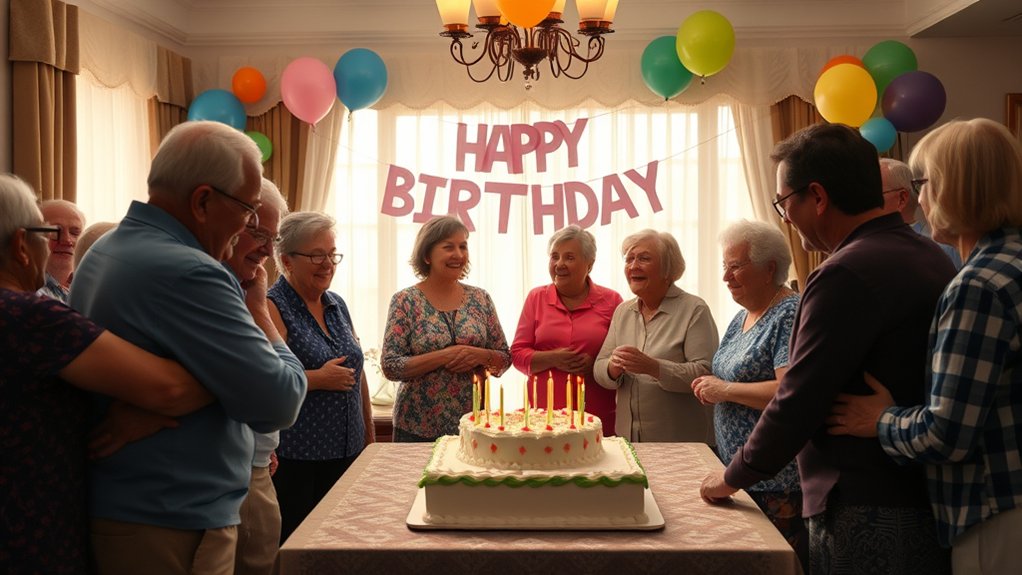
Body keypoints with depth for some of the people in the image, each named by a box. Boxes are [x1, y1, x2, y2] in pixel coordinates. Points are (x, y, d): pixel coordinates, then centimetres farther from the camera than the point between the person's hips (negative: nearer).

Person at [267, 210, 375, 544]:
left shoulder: (337, 305, 12)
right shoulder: (273, 308, -9)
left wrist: (369, 434, 19)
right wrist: (318, 378, -20)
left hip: (346, 453, 7)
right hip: (294, 458, -6)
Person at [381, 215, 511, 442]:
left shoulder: (480, 298, 4)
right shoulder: (405, 301, -5)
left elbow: (504, 358, 7)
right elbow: (390, 366, -11)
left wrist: (480, 356, -13)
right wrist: (444, 357, -18)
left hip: (473, 422, 3)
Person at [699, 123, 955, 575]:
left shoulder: (847, 274, -21)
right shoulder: (931, 257, 8)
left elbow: (798, 403, -19)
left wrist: (733, 477, -3)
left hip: (869, 516, -9)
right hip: (928, 499, 9)